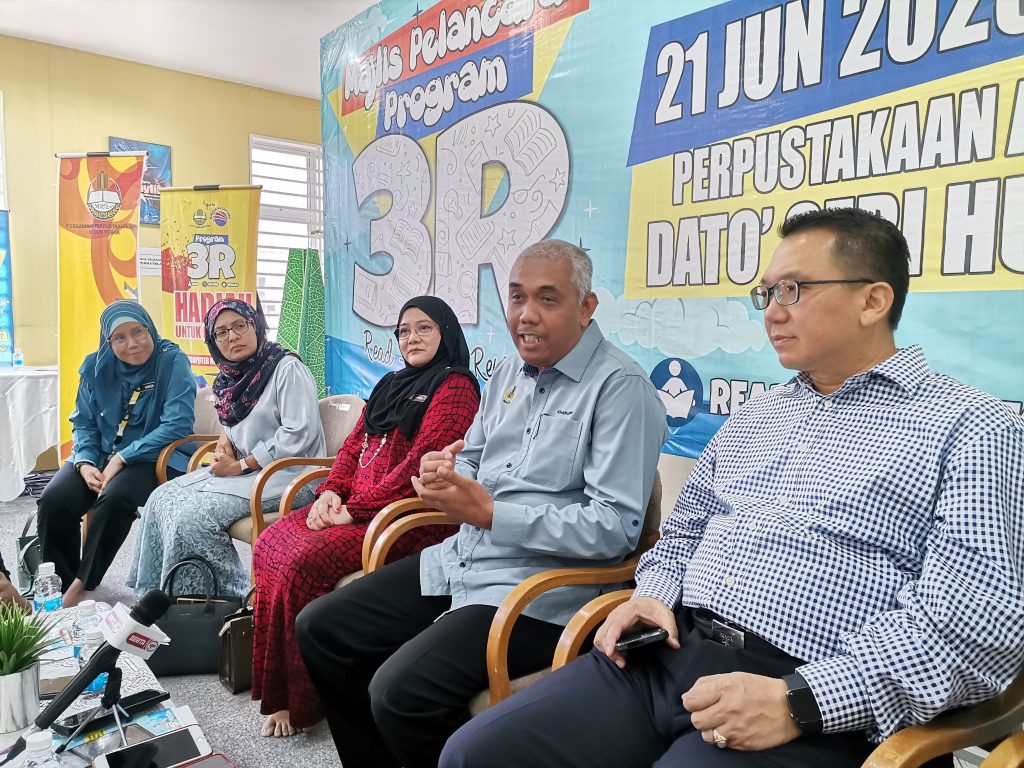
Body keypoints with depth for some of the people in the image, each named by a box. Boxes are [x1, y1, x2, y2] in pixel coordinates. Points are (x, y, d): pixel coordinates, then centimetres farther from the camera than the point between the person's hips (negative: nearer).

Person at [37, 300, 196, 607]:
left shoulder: (172, 361, -10)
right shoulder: (95, 367, 5)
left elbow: (178, 424, -18)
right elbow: (83, 422, 11)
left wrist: (122, 458, -20)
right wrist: (84, 463, -9)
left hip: (152, 459, -5)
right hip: (101, 456, 5)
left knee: (114, 499, -34)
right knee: (53, 501, -21)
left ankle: (81, 586, -16)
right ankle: (58, 586, -1)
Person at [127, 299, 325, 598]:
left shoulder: (288, 369, -13)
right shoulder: (232, 376, 12)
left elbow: (298, 436, -20)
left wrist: (239, 466, -15)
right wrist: (225, 442, 2)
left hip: (286, 474, -8)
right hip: (243, 470, 9)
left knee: (194, 515, -21)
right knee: (163, 499, -2)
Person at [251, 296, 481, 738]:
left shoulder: (455, 387, -7)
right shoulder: (392, 386, 20)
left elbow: (422, 463, -17)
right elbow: (354, 445, 18)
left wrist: (356, 509, -17)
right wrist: (331, 492, 0)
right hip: (354, 505, 9)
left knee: (304, 562, -23)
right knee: (271, 544, -4)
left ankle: (301, 702, -6)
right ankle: (280, 690, 3)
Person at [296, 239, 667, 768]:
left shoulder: (620, 387, -14)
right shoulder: (509, 373, 12)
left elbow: (616, 527, -21)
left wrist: (489, 512, -21)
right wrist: (445, 472, -4)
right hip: (461, 562, 9)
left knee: (399, 692, -25)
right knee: (319, 628, 6)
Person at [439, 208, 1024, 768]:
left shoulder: (973, 429, -2)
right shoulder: (754, 418, 18)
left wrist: (799, 704, -20)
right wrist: (653, 594, 5)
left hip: (814, 711, -5)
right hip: (662, 655, 6)